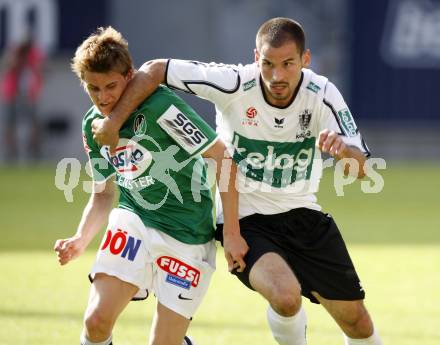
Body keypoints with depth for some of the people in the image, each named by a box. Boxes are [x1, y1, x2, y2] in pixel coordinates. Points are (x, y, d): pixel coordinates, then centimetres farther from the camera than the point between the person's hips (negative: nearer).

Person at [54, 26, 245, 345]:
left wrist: (232, 232, -19)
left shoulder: (160, 107, -20)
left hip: (188, 238, -5)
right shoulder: (92, 125, 3)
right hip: (133, 222, 5)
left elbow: (223, 159, -18)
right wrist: (81, 240, -4)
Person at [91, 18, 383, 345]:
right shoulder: (234, 84, -21)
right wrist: (114, 120, -17)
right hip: (244, 219, -3)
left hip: (302, 216, 3)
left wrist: (344, 149, -40)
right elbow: (155, 70, -14)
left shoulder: (322, 95, -14)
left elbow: (360, 168, -17)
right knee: (286, 297, -30)